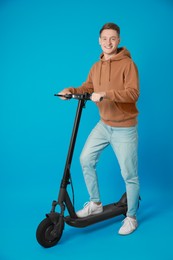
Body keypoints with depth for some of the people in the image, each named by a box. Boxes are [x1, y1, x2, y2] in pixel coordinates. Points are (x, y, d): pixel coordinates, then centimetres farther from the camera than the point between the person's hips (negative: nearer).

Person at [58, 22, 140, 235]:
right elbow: (88, 87, 8)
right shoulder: (96, 66, 7)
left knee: (129, 174, 1)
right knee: (86, 160, 7)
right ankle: (95, 204, 26)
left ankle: (131, 217, 21)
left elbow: (133, 93, -24)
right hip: (103, 125, 6)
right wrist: (72, 90, -12)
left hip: (124, 128, -6)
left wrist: (105, 94, -34)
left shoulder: (127, 63, -13)